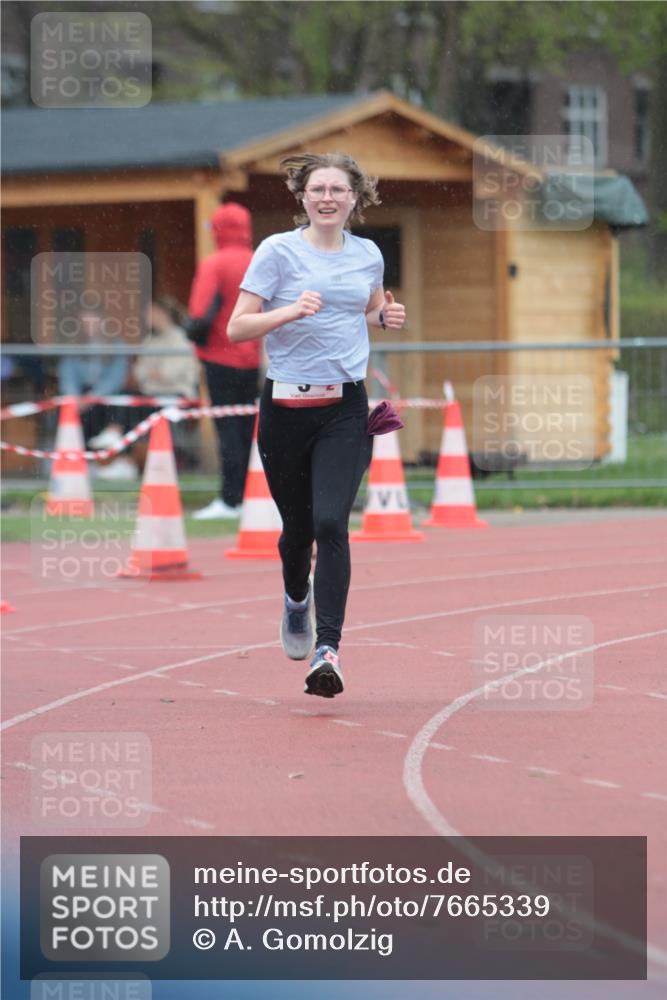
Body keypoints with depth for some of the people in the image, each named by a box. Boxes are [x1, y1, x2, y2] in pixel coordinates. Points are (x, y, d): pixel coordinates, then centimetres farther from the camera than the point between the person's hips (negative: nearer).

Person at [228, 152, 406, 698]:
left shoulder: (368, 255, 8)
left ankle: (328, 649, -18)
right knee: (297, 525, 11)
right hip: (285, 407, -1)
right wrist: (291, 311, -23)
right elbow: (237, 327, -7)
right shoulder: (278, 250, -3)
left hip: (345, 410, 1)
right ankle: (297, 599, 45)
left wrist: (387, 317, 6)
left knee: (331, 523, -15)